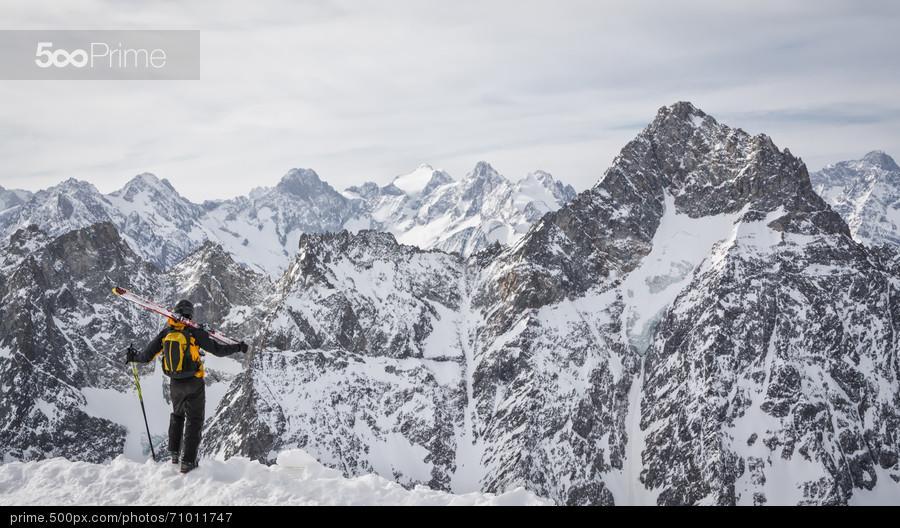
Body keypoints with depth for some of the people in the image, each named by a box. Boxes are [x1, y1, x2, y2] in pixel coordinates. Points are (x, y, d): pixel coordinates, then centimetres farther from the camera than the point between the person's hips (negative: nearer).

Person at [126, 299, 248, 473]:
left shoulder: (165, 333, -3)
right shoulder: (195, 332, -14)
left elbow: (147, 356, 1)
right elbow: (217, 349, -14)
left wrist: (133, 357, 21)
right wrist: (238, 347, -2)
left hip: (175, 385, 4)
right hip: (194, 385, -4)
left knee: (177, 415, 27)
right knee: (194, 421, 4)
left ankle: (174, 452, 29)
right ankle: (188, 461, 0)